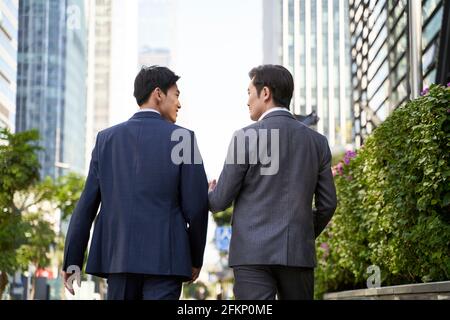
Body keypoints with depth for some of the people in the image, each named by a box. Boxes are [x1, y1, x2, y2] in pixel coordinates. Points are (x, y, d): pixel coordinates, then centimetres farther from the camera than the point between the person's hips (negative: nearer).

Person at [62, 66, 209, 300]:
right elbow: (197, 204, -4)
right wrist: (196, 258, 9)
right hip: (165, 258, -3)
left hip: (118, 256, 4)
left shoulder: (107, 138, 7)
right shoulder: (182, 139, -2)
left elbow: (87, 204, 4)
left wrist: (72, 261, 8)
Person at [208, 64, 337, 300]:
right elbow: (327, 204, 11)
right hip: (298, 254, 4)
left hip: (253, 253, -4)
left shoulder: (246, 137, -5)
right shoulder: (317, 141, 8)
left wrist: (209, 196, 22)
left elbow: (221, 200, -2)